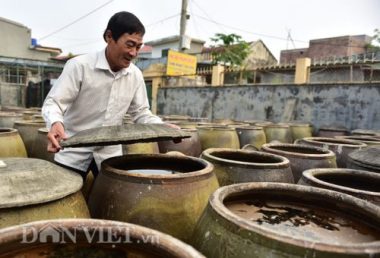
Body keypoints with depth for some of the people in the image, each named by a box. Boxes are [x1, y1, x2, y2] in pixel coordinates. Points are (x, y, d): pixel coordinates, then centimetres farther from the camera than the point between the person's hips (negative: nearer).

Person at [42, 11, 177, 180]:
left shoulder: (135, 75, -3)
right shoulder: (79, 65, -16)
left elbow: (140, 112, 4)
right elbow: (53, 102, -17)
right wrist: (55, 123, -39)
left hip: (110, 153, 4)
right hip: (74, 152, -3)